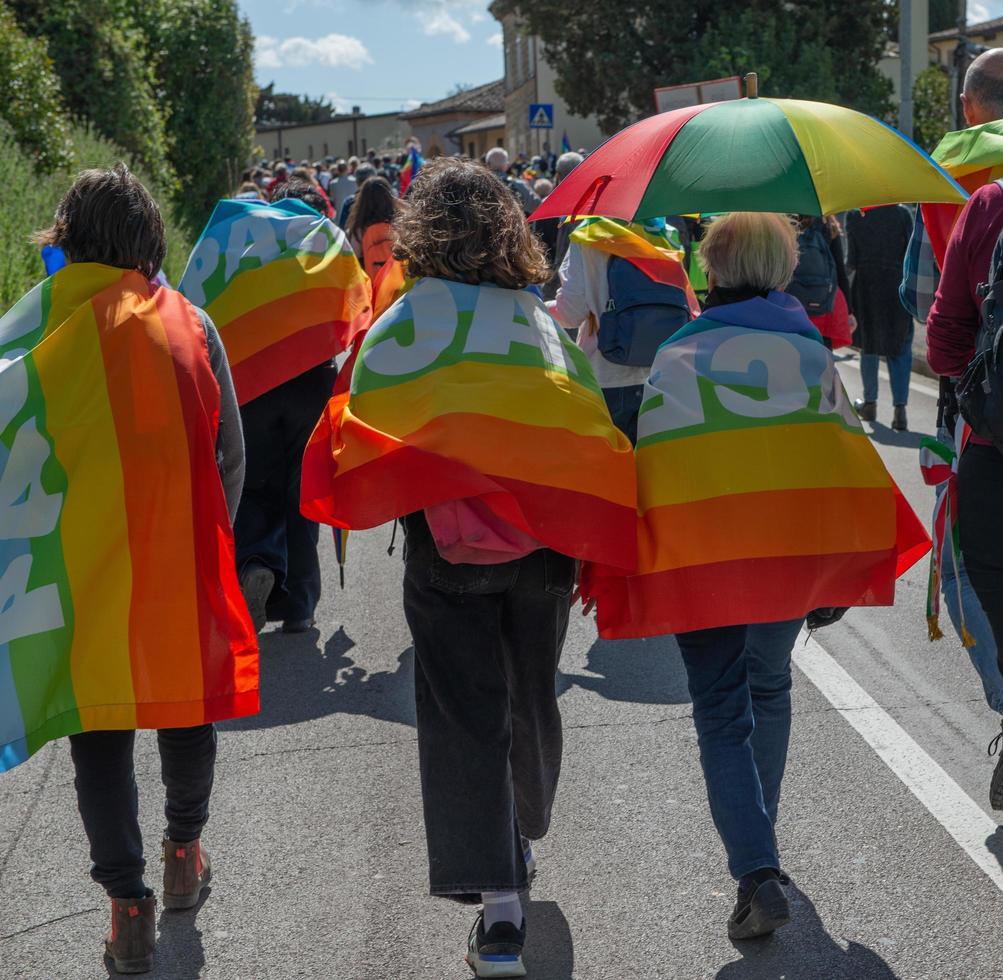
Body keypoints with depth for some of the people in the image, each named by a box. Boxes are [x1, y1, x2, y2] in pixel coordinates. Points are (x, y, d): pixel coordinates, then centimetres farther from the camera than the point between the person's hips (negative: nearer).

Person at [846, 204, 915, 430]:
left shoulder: (855, 216, -4)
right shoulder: (902, 214, -5)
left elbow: (852, 260, -3)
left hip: (866, 288, 1)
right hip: (898, 290, -1)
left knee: (869, 346, 16)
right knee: (900, 350, 3)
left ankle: (870, 403, 25)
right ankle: (900, 409, -6)